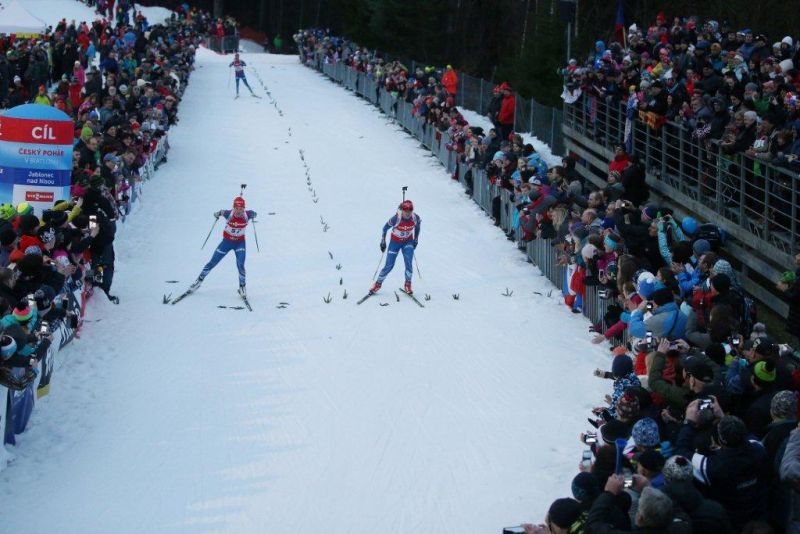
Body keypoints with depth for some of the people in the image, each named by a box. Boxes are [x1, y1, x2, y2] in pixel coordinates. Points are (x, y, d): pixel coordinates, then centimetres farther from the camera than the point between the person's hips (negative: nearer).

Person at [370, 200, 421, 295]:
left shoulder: (415, 218, -20)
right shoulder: (396, 219, -28)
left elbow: (418, 225, 4)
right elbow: (385, 228, -12)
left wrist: (416, 240, 8)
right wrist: (383, 242, -9)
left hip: (408, 242, 2)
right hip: (395, 242, -2)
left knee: (409, 262, -19)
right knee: (389, 266, -5)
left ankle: (408, 285, -1)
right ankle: (378, 284, 15)